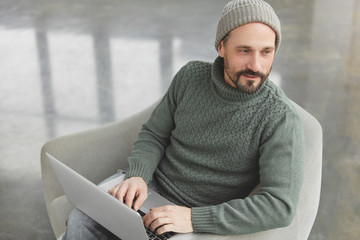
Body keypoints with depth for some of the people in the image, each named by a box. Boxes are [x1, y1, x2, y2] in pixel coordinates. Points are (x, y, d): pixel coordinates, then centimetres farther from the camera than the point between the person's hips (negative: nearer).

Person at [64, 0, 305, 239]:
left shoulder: (281, 118, -19)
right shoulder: (191, 76, -2)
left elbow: (281, 205, -26)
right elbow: (154, 134, 8)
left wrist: (193, 218, -30)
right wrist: (138, 176, -14)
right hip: (152, 186, 4)